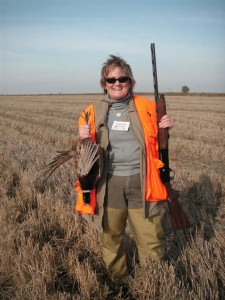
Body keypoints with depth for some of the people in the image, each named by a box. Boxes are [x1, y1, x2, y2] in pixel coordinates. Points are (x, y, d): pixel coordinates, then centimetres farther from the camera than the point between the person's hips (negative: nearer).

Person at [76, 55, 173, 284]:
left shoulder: (147, 107, 2)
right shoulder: (94, 111, 4)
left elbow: (157, 142, 12)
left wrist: (166, 129, -9)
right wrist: (83, 138, -11)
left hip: (141, 182, -1)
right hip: (109, 184, 1)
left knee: (151, 239, 6)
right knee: (111, 237, 15)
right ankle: (117, 282, 38)